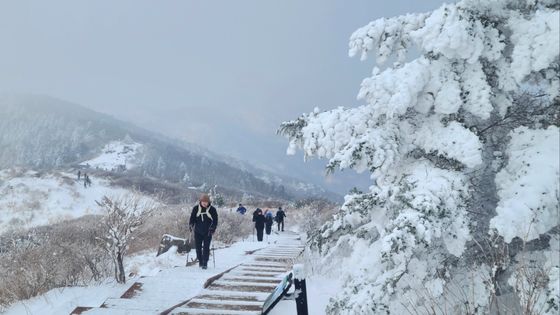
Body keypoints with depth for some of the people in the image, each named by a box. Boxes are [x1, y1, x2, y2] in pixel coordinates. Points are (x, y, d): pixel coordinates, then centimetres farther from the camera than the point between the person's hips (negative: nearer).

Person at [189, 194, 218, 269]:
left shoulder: (212, 209, -4)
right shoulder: (196, 208, 0)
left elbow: (215, 220, 0)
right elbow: (192, 218, 7)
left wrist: (213, 228, -12)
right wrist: (191, 225, -9)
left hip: (208, 232, -2)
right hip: (198, 232, 2)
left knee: (206, 247, -5)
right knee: (198, 247, 6)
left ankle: (205, 263, 2)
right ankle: (200, 261, 25)